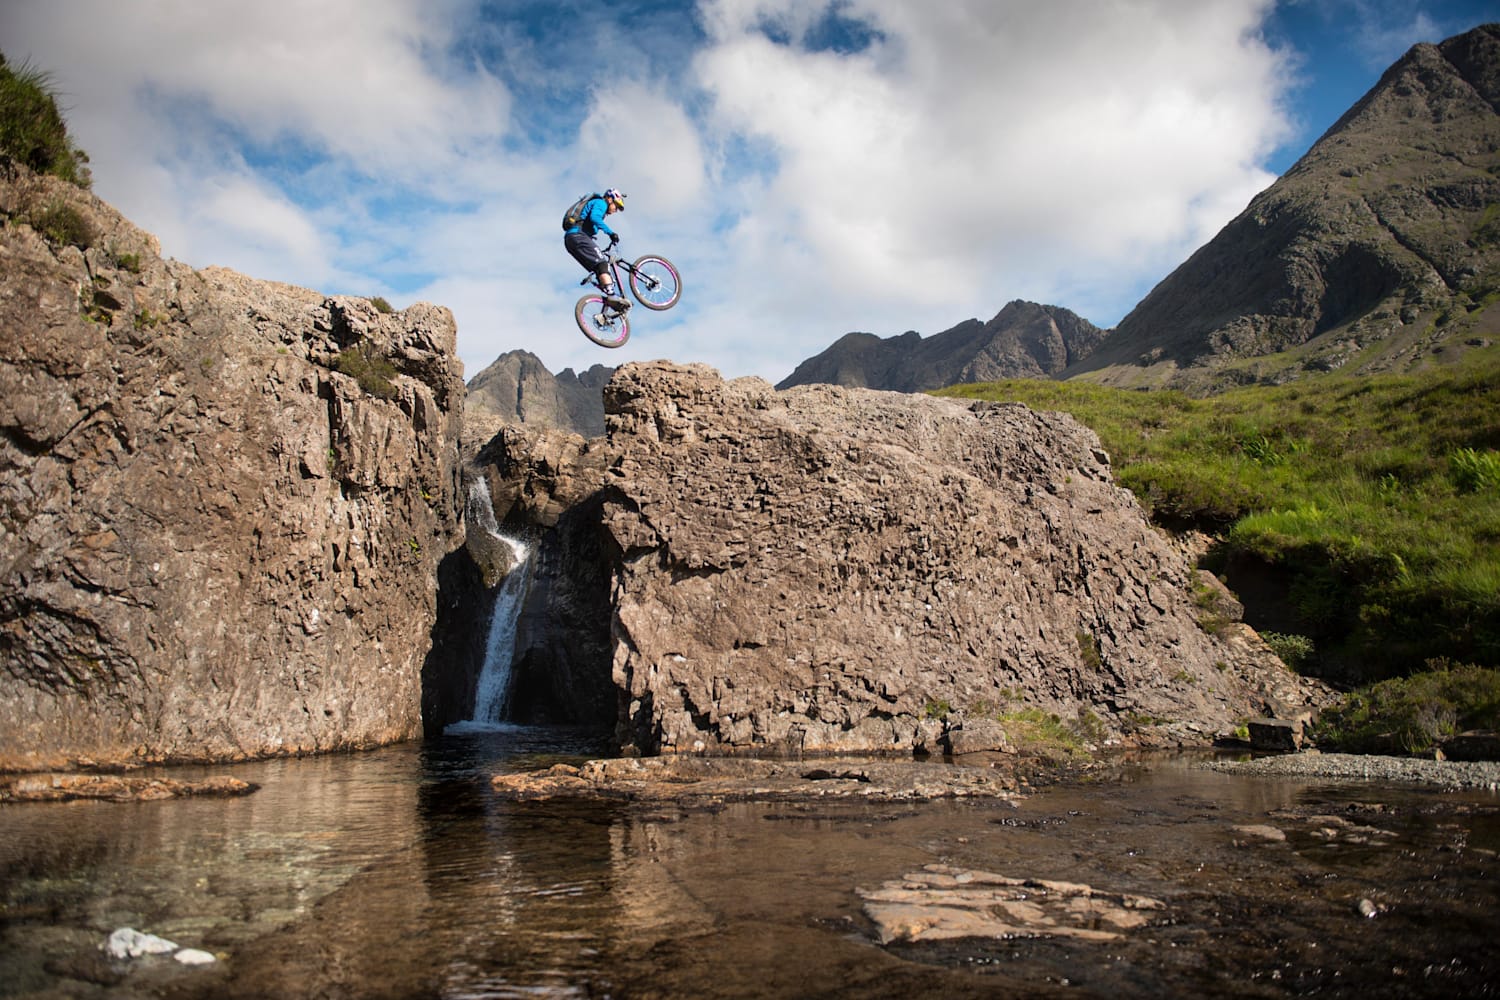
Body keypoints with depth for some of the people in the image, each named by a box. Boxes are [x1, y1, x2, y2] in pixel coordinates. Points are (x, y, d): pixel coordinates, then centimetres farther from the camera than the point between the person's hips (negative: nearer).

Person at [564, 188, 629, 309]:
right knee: (602, 263, -20)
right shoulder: (600, 203, 4)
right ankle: (612, 295, -35)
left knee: (599, 267, 6)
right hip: (577, 234, -10)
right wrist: (610, 232, -22)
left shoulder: (595, 204, 34)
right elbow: (594, 217, -19)